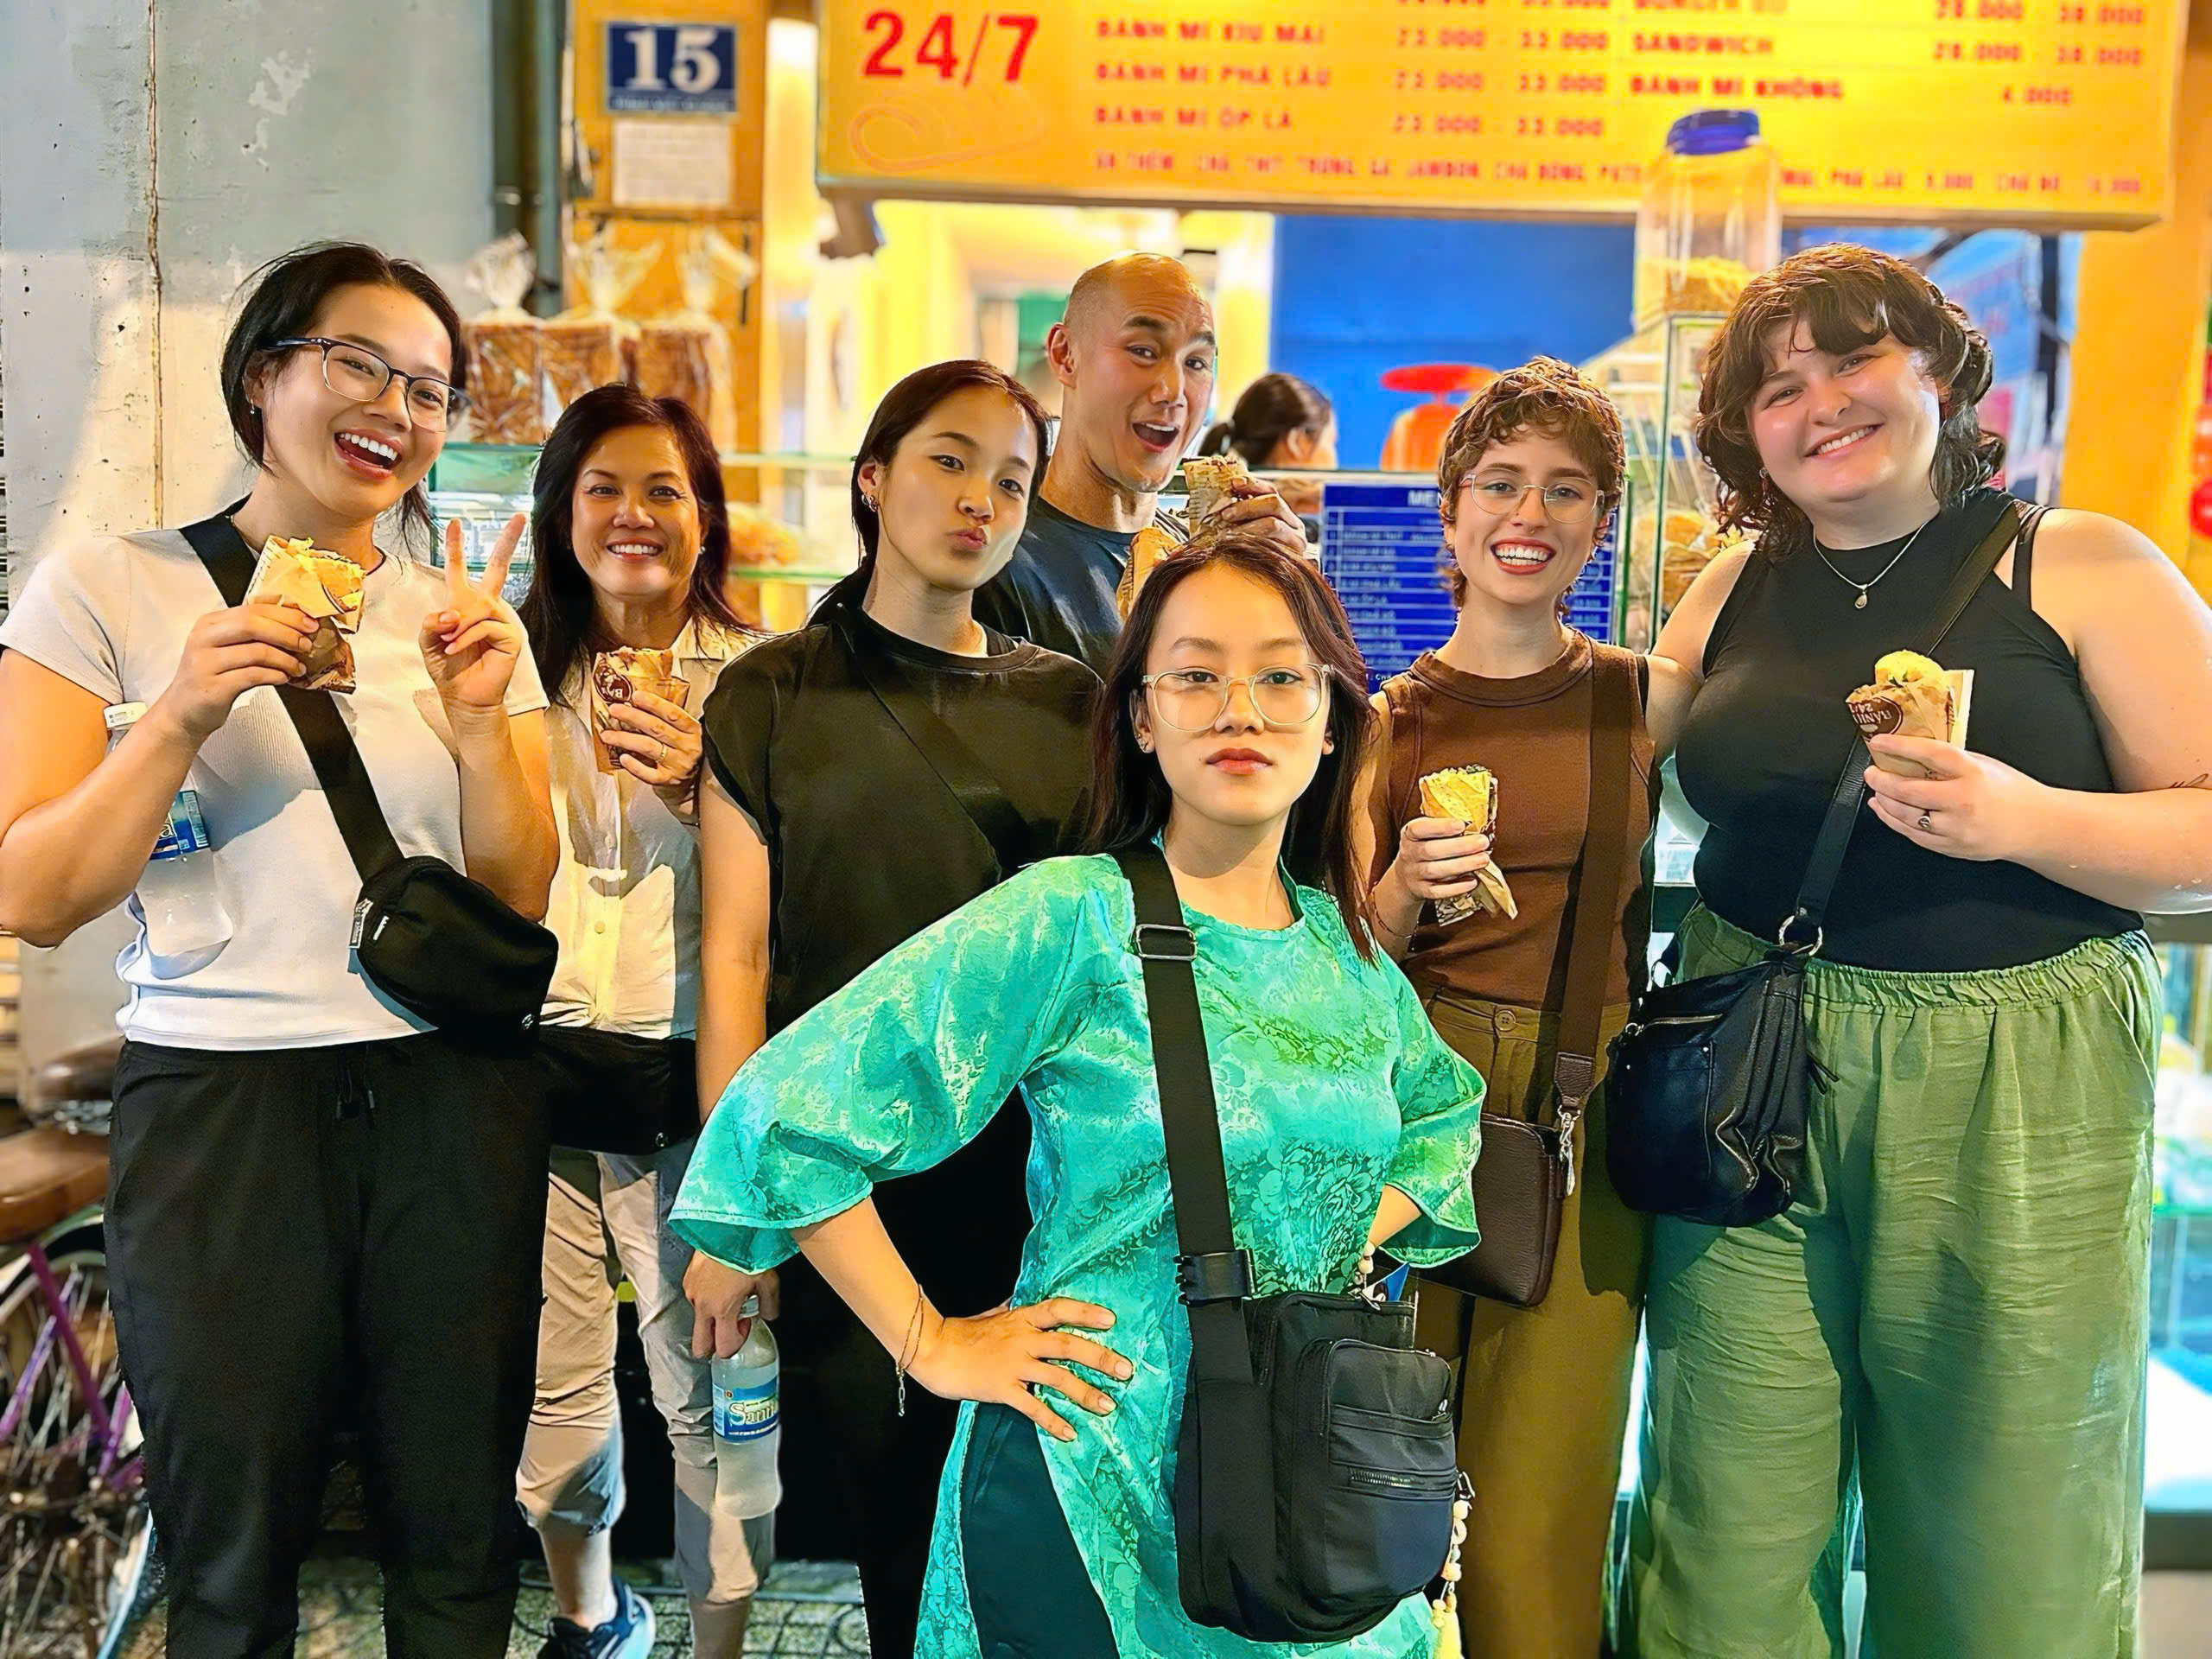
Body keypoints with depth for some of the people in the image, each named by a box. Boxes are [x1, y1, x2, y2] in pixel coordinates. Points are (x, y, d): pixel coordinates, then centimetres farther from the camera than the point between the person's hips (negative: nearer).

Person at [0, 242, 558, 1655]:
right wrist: (183, 715, -18)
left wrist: (476, 723, -11)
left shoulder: (469, 623, 8)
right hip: (220, 1101, -2)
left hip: (452, 1101, 3)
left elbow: (520, 897, 4)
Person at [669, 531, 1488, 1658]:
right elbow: (787, 1111, -18)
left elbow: (1444, 1112, 22)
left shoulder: (1344, 944, 3)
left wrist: (1342, 1250, 4)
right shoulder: (1069, 919, -15)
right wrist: (931, 1345, -14)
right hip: (1091, 1480, -5)